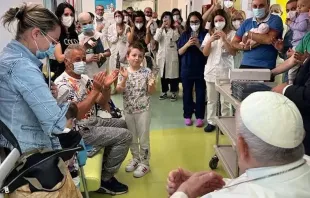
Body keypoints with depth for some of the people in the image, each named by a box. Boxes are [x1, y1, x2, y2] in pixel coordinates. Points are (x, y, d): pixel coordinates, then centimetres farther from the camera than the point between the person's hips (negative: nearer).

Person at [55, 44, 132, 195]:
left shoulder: (84, 78, 5)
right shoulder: (62, 84, -21)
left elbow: (102, 104, 6)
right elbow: (76, 113, -31)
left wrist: (106, 87, -13)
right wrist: (95, 90, -31)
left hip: (92, 121, 9)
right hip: (80, 130, -9)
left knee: (121, 124, 24)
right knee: (124, 136, -13)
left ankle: (106, 165, 30)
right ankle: (105, 179, -1)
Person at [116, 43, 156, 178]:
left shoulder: (146, 72, -7)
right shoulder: (124, 72, -3)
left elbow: (151, 92, -3)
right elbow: (119, 90, -9)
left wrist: (152, 84, -24)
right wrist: (124, 79, -24)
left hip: (143, 110, -2)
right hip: (128, 110, 3)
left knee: (143, 138, 5)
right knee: (132, 137, 17)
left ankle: (144, 163, 18)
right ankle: (135, 159, 35)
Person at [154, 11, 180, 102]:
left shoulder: (175, 30, 3)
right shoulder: (159, 30, 9)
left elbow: (176, 38, -14)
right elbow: (156, 38, -10)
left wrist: (170, 27, -13)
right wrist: (162, 28, -16)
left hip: (172, 55, -2)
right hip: (162, 55, 2)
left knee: (173, 73, 1)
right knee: (163, 73, 9)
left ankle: (173, 92, 11)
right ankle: (164, 92, 20)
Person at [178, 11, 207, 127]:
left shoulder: (205, 34, -2)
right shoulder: (185, 35, 5)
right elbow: (180, 52, 2)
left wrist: (198, 44, -20)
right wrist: (188, 44, -14)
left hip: (201, 69, -2)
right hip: (187, 69, 2)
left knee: (200, 93, 4)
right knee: (187, 93, 9)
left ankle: (199, 117, 14)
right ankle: (187, 116, 21)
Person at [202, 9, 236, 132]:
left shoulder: (232, 34, -2)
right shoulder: (209, 34, 8)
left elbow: (233, 53, -9)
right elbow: (205, 53, 2)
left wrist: (224, 39, -19)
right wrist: (210, 40, -14)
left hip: (225, 72, -3)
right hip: (211, 71, 4)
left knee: (225, 101, 0)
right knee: (211, 100, 11)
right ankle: (211, 122, 20)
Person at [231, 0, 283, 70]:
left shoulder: (275, 20, 0)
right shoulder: (247, 22, 13)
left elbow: (269, 39, -16)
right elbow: (234, 43, 13)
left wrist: (248, 34, -6)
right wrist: (244, 47, -8)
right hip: (245, 65, 4)